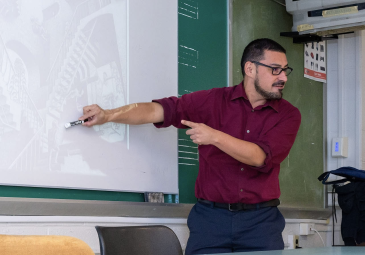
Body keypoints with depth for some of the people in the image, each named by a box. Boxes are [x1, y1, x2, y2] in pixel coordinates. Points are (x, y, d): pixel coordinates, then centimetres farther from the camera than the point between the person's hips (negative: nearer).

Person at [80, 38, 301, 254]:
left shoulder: (288, 114, 3)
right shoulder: (214, 100, 3)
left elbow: (261, 157, -11)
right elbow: (160, 110, -7)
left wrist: (215, 137, -22)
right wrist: (109, 115, -18)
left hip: (261, 221, 1)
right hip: (211, 216, 0)